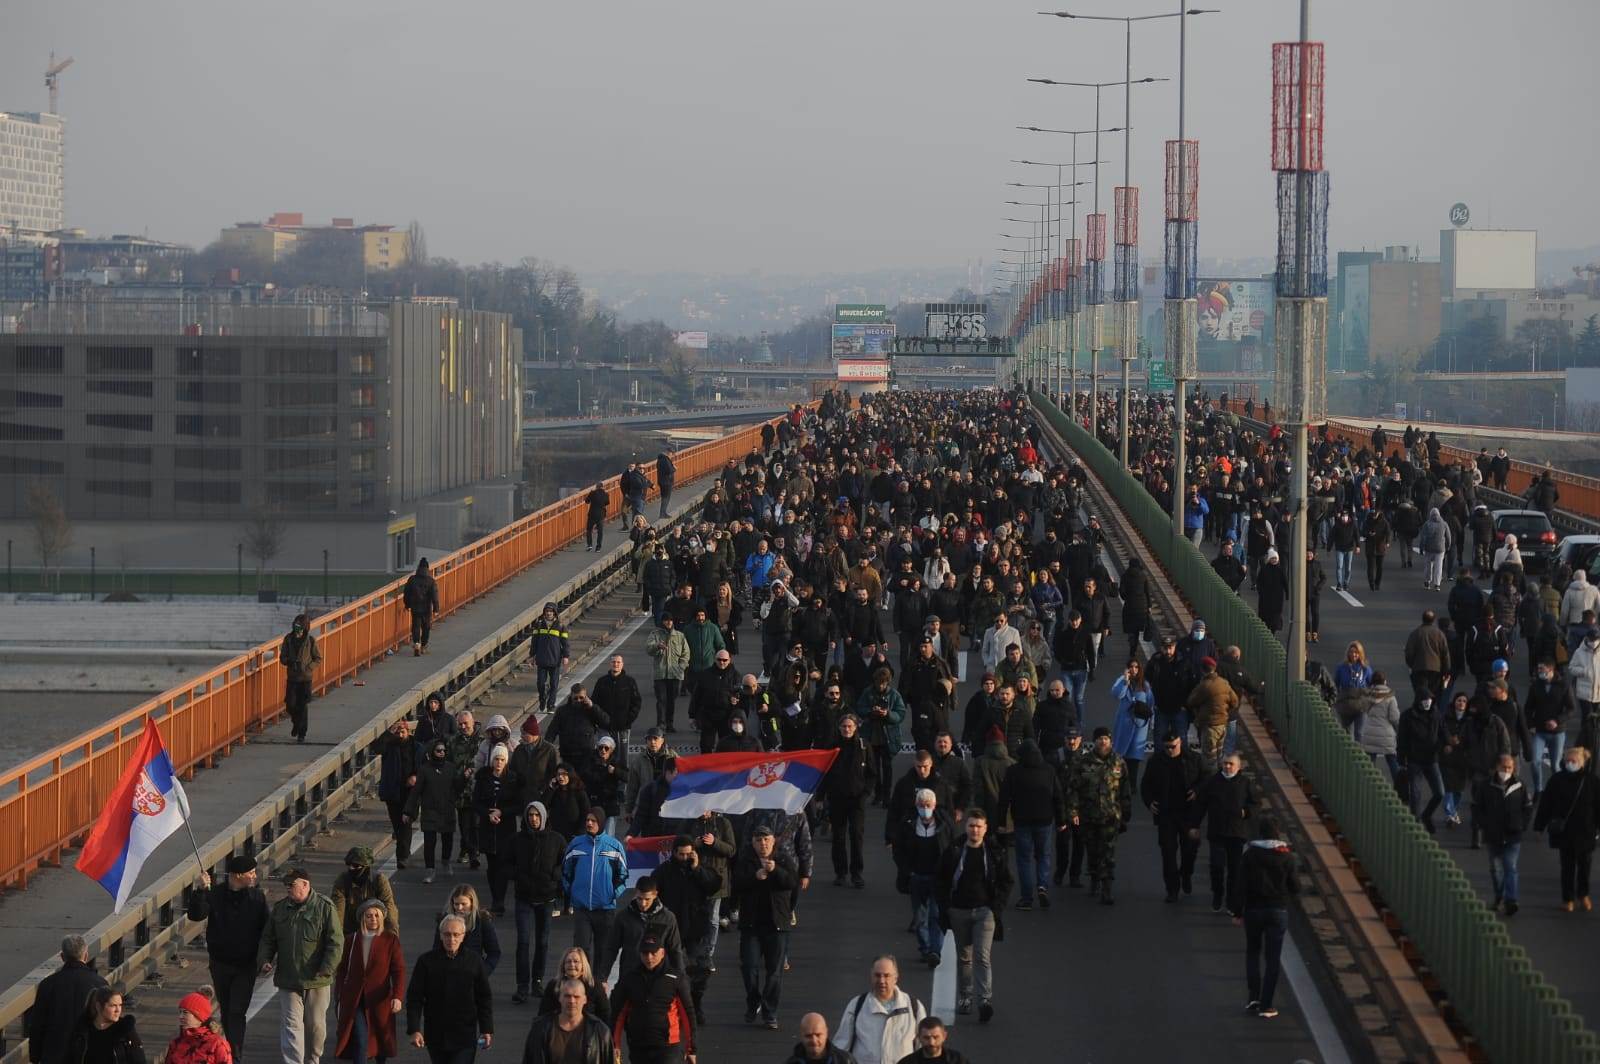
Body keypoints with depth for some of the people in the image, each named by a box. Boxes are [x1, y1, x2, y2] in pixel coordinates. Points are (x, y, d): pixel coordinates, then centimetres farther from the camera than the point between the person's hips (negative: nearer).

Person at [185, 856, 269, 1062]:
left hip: (246, 966, -1)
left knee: (237, 1012, -11)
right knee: (226, 1011, 12)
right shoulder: (215, 894, -5)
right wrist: (201, 891, -31)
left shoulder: (257, 896, -2)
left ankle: (236, 1056, -13)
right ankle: (233, 1051, 26)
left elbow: (267, 927, 3)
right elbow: (195, 914, -17)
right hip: (220, 963, 1)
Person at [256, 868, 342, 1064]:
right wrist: (264, 961, -3)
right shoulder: (280, 908, 7)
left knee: (315, 1025, 11)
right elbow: (268, 939, 15)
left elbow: (336, 943, -10)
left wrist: (325, 970, -19)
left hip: (316, 981, -2)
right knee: (291, 1025, -5)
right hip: (288, 980, 2)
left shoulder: (325, 908, -7)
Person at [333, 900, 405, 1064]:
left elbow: (399, 970, -6)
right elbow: (341, 971, 10)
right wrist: (338, 998, 9)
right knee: (360, 1040, -12)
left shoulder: (391, 940, -2)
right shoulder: (351, 940, 4)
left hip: (379, 1000, 0)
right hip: (354, 1001, 0)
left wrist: (398, 996, -18)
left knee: (380, 1040, 13)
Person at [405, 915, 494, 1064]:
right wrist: (414, 1030, -10)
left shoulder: (474, 961, 0)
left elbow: (484, 998, 6)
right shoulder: (426, 961, -2)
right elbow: (414, 998, -1)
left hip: (464, 1037, -2)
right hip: (436, 1037, 2)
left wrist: (487, 1030, 3)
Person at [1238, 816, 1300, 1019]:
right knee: (1272, 958, 4)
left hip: (1254, 909, 0)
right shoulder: (1286, 856, -6)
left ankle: (1254, 997, 9)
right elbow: (1294, 887, -3)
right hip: (1278, 911, 0)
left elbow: (1241, 885, -7)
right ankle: (1266, 1006, 2)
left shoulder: (1250, 855, -7)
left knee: (1252, 952, 19)